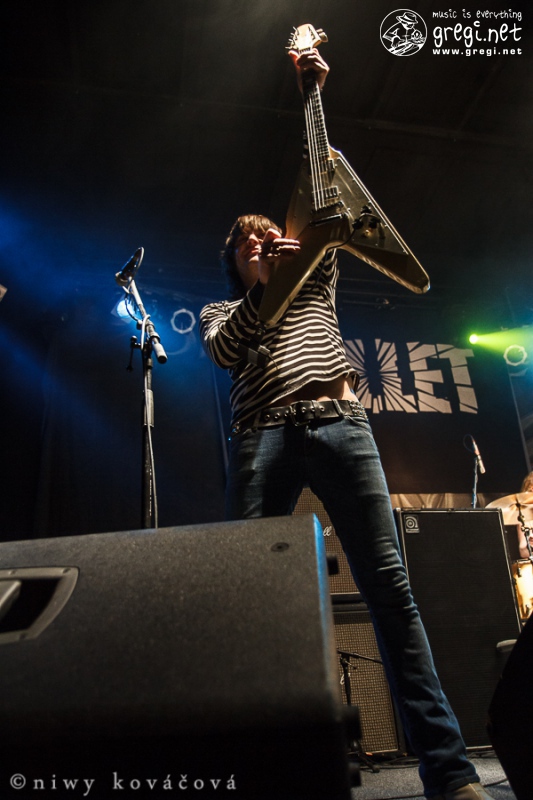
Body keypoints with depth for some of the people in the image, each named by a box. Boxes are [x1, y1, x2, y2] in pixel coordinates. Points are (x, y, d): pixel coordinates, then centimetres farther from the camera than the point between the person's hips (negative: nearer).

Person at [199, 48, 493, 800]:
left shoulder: (315, 277, 31)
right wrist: (261, 284, -1)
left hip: (339, 421, 1)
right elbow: (223, 352, 4)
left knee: (389, 583, -7)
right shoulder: (221, 309, 27)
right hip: (263, 434, 0)